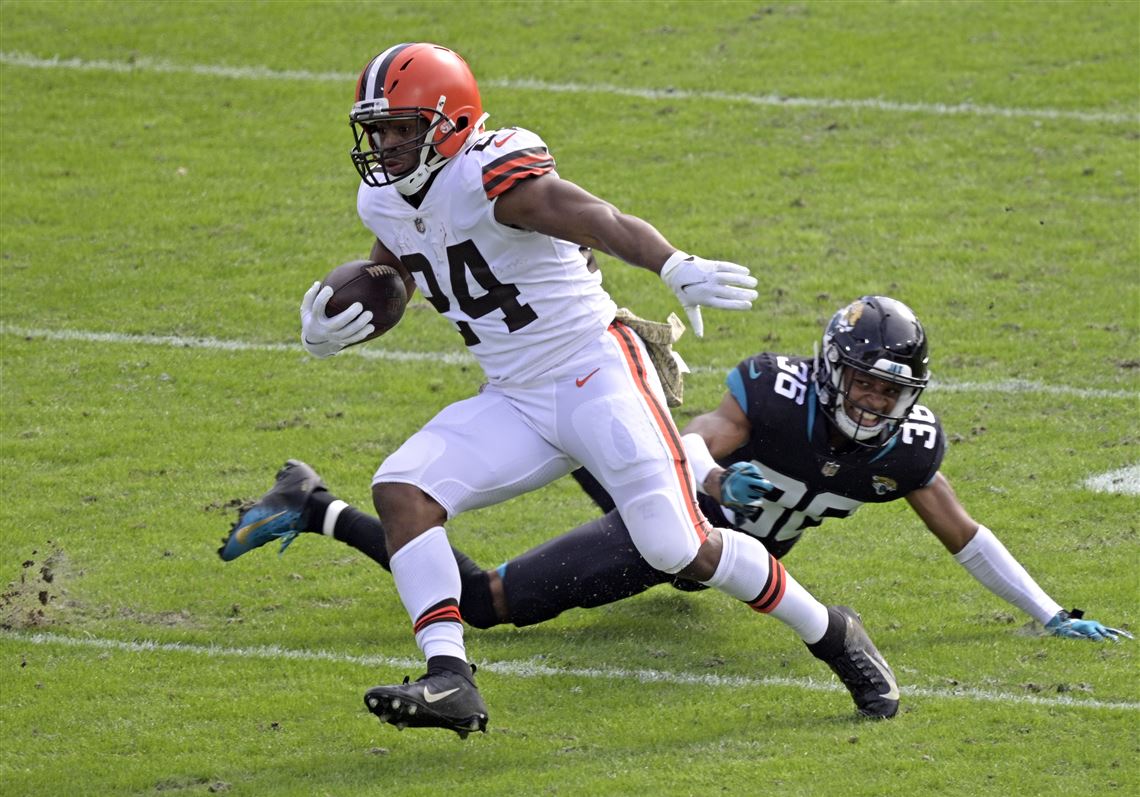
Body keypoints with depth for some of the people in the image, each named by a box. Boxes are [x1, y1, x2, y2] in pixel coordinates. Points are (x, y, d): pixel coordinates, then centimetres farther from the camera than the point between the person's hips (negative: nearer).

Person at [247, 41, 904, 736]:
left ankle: (831, 634, 11)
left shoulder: (489, 177, -21)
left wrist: (675, 267, -58)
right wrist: (326, 332, 0)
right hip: (515, 404, 8)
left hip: (598, 374, -8)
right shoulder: (386, 204, 6)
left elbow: (600, 220, -38)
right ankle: (450, 680, -19)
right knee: (400, 490, -14)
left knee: (679, 548, -13)